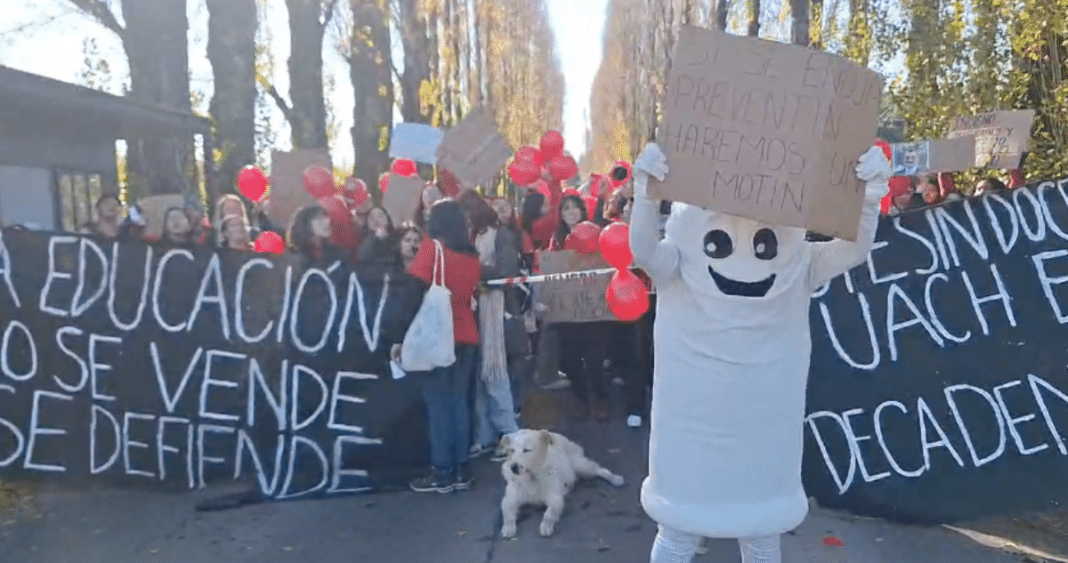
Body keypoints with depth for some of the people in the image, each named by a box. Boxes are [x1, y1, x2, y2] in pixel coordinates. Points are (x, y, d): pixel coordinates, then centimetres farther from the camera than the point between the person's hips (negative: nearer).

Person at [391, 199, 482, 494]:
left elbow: (415, 294, -11)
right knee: (459, 401, 10)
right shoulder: (473, 256, 11)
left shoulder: (432, 248, -5)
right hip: (467, 337, 5)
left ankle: (442, 473, 3)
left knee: (438, 404, 0)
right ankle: (461, 470, 12)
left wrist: (401, 337, -11)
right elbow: (470, 295, 14)